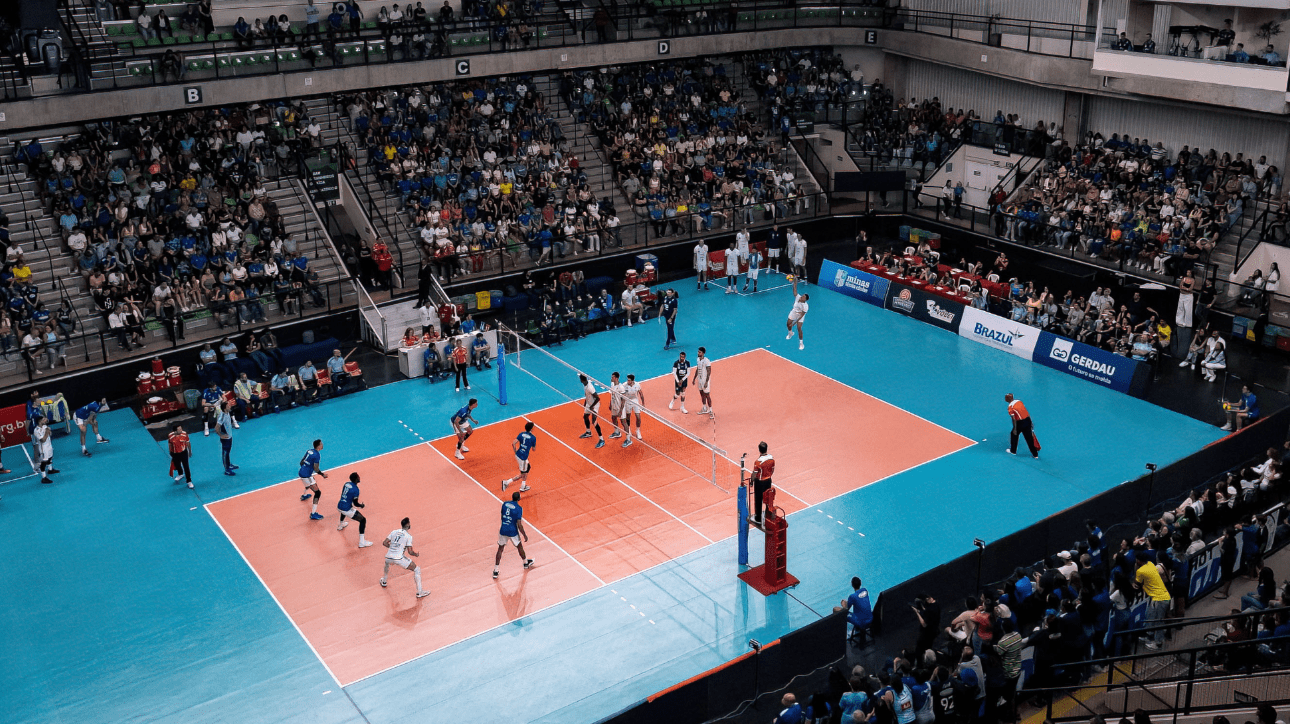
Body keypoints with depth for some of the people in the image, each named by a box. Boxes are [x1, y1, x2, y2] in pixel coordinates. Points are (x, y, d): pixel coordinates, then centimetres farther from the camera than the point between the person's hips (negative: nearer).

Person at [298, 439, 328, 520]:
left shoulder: (309, 450, 6)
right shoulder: (317, 455, -18)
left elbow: (301, 462, 14)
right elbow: (316, 469, -22)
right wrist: (323, 474, -8)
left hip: (301, 473, 9)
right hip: (306, 476, -9)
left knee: (310, 481, 42)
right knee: (317, 493, -7)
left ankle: (304, 495, 68)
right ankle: (313, 514, -13)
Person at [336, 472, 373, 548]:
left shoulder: (346, 484, 5)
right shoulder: (355, 489, -18)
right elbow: (355, 503, -15)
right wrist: (362, 506, 6)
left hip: (339, 507, 8)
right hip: (347, 510, -8)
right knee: (363, 520, 0)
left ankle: (340, 525, 71)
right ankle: (362, 542, -5)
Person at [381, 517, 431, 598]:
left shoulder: (393, 532, 11)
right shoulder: (408, 536, -1)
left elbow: (384, 543, 11)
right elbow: (410, 552, -4)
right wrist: (416, 554, 17)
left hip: (388, 557, 5)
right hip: (399, 559, -5)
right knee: (417, 570, 9)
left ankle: (384, 581, 56)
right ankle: (419, 593, 5)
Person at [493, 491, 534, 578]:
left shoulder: (505, 504, -1)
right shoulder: (518, 509, -17)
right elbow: (519, 525, -17)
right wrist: (525, 535, -6)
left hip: (503, 530, 4)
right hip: (513, 532, -4)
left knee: (500, 549, 14)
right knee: (519, 546, 21)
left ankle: (496, 571, 10)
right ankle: (526, 563, 44)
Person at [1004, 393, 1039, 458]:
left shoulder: (1010, 407, -15)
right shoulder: (1019, 401, 5)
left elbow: (1014, 419, -16)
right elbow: (1026, 411, 12)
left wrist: (1015, 429, -9)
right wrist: (1030, 422, 22)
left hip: (1020, 423, -6)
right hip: (1028, 420, 6)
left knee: (1014, 435, 20)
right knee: (1029, 438, 13)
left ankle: (1013, 451, 37)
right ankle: (1035, 455, 18)